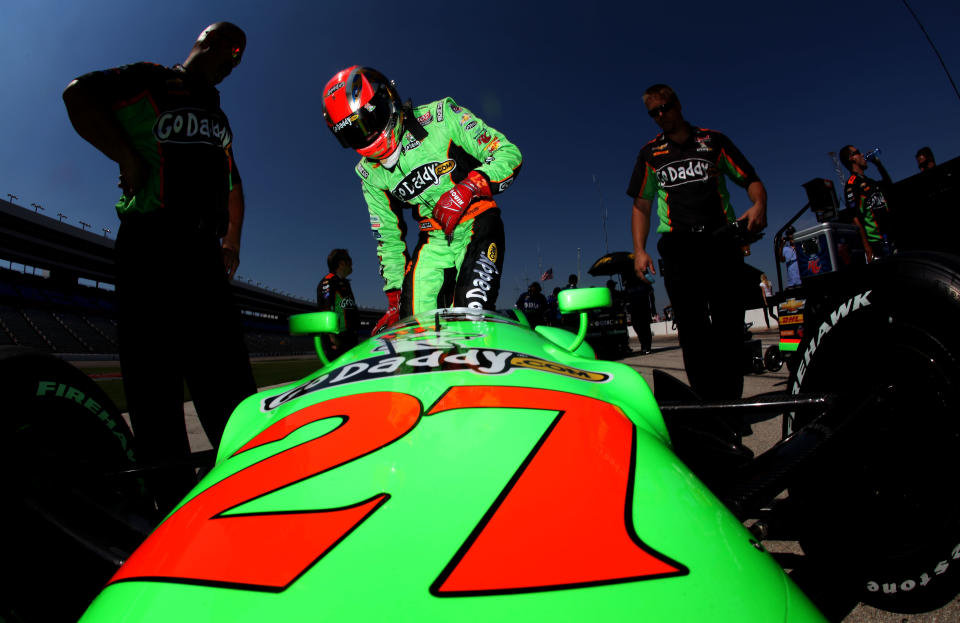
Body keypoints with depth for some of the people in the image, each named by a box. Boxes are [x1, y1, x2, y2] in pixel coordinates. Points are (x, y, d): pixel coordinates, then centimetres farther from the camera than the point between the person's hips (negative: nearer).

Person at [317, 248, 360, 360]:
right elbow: (325, 310, -16)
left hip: (349, 337, 10)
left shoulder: (345, 283, 22)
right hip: (336, 338, -10)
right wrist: (332, 336, -22)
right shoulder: (328, 281, -7)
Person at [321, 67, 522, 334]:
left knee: (471, 311, -25)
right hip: (434, 239, 4)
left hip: (476, 224, -4)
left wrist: (469, 187, -26)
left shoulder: (439, 116, -6)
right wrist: (394, 295, 9)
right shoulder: (369, 173, 8)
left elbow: (509, 153, -8)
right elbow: (388, 236, 14)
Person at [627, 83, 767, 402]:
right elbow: (641, 205, 13)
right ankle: (708, 403, -2)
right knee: (692, 331, -6)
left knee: (729, 326, -1)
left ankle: (731, 402, 8)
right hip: (679, 248, 0)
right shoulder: (650, 153, 17)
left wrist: (759, 205, -11)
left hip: (722, 243, 0)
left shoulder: (713, 140, 15)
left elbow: (751, 180, 12)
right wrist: (639, 250, 1)